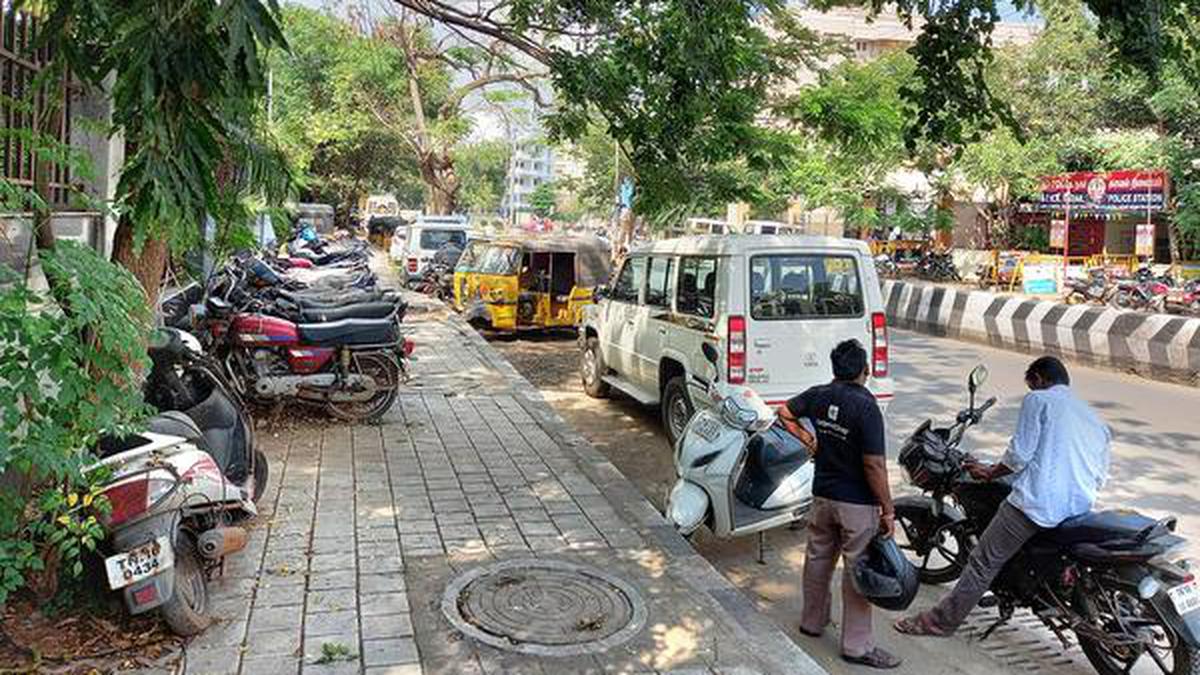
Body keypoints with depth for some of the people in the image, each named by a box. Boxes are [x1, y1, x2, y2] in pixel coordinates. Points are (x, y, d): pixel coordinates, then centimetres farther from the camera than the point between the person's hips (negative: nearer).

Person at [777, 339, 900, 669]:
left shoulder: (819, 395, -3)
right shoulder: (866, 407, -21)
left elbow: (785, 413, 15)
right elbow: (874, 465, -22)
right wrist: (888, 511, -14)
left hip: (822, 494, 6)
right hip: (858, 503, -6)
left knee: (818, 559, 20)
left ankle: (812, 620, 37)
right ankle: (857, 645, 15)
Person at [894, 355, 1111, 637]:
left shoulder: (1038, 399, 2)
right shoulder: (1095, 418, 22)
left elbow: (1020, 452, -6)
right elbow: (1101, 476, 20)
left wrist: (990, 472, 9)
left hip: (1038, 503, -7)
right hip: (1080, 507, 8)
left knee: (983, 561, -1)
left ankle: (942, 620, 4)